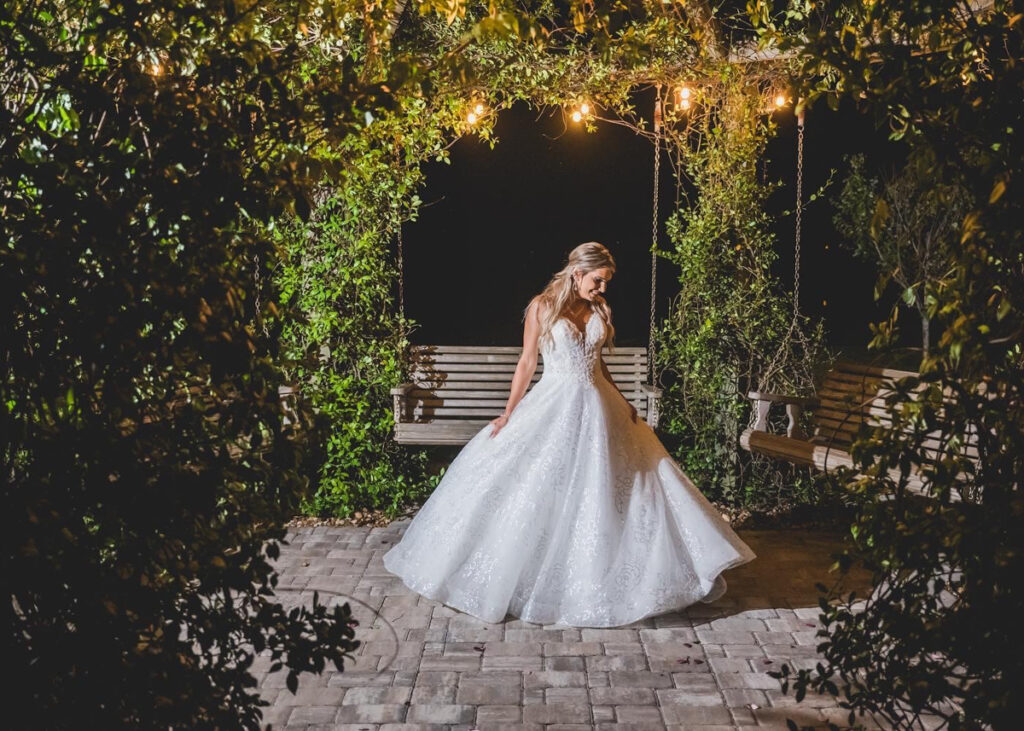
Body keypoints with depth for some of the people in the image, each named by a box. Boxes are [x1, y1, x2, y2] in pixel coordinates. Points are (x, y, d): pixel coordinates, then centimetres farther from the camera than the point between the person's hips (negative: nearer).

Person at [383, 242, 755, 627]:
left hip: (597, 408, 4)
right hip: (553, 407, -4)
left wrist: (622, 403, 15)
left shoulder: (600, 310, 8)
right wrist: (509, 414, -4)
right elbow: (527, 363, -2)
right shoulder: (542, 307, -4)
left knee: (605, 490, 6)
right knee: (538, 492, -2)